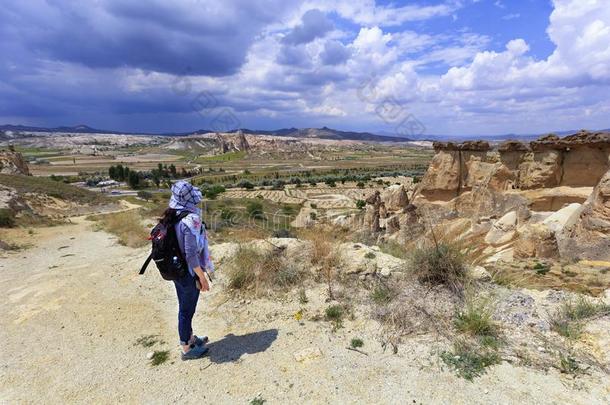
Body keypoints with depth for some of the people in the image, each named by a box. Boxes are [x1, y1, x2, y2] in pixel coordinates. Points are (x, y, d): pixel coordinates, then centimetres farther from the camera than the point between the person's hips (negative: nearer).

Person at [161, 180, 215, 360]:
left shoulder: (170, 217, 0)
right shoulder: (191, 219, -26)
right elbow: (191, 253, -26)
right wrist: (202, 277, -16)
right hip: (189, 273, -8)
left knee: (185, 307, 23)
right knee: (187, 310, 10)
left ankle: (190, 338, 44)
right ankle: (187, 349, 29)